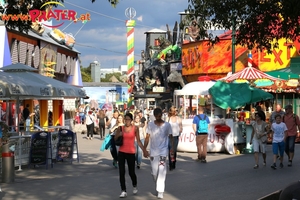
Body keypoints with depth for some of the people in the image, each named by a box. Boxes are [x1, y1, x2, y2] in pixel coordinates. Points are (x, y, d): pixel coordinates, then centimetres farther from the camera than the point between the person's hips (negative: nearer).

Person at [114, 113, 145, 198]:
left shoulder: (135, 128, -2)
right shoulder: (120, 128, 1)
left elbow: (138, 141, 1)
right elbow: (115, 139, 7)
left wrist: (144, 150, -5)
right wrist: (118, 135, -14)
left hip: (131, 153, -1)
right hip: (121, 152, 1)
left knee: (131, 172, 6)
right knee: (121, 172, -4)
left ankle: (135, 186, 35)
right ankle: (123, 191, 3)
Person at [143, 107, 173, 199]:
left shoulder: (167, 125, -1)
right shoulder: (150, 125, 1)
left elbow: (171, 137, 4)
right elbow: (147, 138, 2)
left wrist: (172, 148, -4)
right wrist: (144, 150, -4)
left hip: (163, 151, -2)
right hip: (153, 151, 2)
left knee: (161, 171, -14)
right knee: (154, 173, 7)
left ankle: (160, 192, -14)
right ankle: (158, 186, 33)